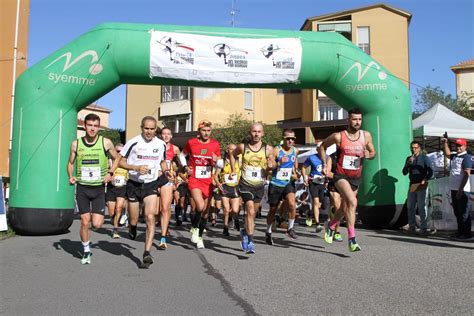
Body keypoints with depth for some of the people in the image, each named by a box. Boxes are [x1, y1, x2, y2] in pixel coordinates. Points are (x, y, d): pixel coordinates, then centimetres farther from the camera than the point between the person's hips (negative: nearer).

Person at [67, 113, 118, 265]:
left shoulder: (106, 143, -4)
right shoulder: (76, 144, 0)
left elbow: (117, 159, 10)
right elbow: (70, 163, 13)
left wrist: (110, 173, -6)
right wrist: (70, 177, -5)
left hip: (99, 188, -1)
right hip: (82, 188, 1)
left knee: (97, 224, -6)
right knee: (84, 223, 1)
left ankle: (95, 215, 31)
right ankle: (86, 251, 22)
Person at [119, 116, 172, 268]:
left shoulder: (161, 144, 1)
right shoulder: (133, 143, -9)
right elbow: (121, 162, -3)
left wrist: (166, 171, -3)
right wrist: (136, 168, -20)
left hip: (151, 184, 1)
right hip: (134, 184, -1)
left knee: (150, 217, -16)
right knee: (133, 220, 8)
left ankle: (147, 253, -11)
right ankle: (132, 227, 47)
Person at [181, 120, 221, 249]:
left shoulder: (215, 144, 2)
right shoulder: (191, 142, -2)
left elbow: (220, 164, 9)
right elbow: (182, 155, 15)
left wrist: (216, 161, -13)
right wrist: (186, 167, 0)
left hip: (208, 181, 3)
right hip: (194, 180, -3)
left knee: (205, 211, 9)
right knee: (200, 206, -24)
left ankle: (199, 236, 27)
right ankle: (194, 228, 3)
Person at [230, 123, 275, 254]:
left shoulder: (268, 149, -3)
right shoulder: (242, 147, -3)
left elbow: (272, 163, 10)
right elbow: (232, 154, 17)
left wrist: (270, 166, -14)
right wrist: (233, 171, 10)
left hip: (259, 185, 2)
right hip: (245, 184, -2)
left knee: (252, 213, 15)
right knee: (250, 211, -17)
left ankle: (245, 231, 42)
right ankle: (250, 243, -15)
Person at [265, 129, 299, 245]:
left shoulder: (295, 151, 4)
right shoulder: (276, 150, -12)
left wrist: (295, 173, 12)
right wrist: (279, 163, -32)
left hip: (288, 183, 3)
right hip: (275, 183, -3)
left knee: (292, 204, -23)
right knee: (273, 209, 10)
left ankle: (290, 228, -3)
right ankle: (268, 232, 31)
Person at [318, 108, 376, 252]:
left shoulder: (366, 135, -1)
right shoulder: (338, 136, -10)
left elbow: (373, 152, 12)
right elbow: (322, 147, 5)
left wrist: (368, 155, -11)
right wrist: (324, 165, -2)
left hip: (356, 178, 5)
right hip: (341, 176, -5)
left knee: (345, 209, 17)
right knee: (352, 202, -26)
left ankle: (331, 226, 47)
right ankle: (352, 239, -22)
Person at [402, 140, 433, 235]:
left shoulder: (424, 158, 0)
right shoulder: (409, 158, 13)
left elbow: (430, 172, -5)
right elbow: (404, 172, 8)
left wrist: (425, 180, -19)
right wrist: (408, 164, -8)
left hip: (421, 186, -5)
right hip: (412, 185, 5)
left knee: (422, 207, -6)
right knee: (410, 207, 6)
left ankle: (423, 228, -2)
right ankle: (412, 227, 15)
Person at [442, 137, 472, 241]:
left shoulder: (467, 157, -9)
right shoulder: (455, 156, 14)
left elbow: (466, 174, -16)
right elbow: (447, 153, 36)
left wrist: (460, 190, -20)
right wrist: (445, 143, 20)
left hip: (462, 190, -8)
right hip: (454, 189, 8)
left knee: (464, 213, -5)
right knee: (457, 212, 13)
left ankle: (467, 234, 0)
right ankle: (460, 232, 22)